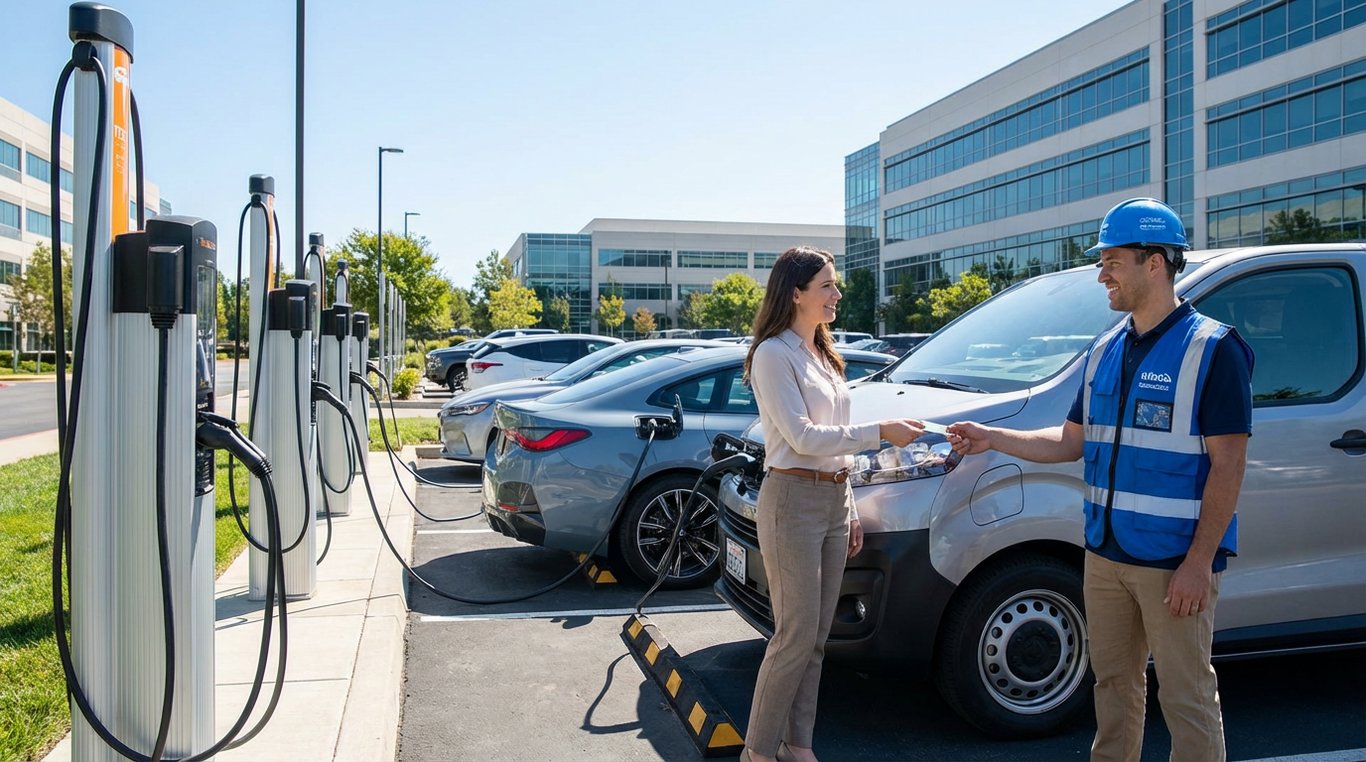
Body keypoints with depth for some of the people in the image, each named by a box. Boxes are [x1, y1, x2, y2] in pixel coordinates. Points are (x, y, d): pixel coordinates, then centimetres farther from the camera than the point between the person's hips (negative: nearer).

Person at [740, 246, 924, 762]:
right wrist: (880, 432, -18)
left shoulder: (822, 355, 17)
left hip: (833, 499, 8)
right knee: (797, 633, -5)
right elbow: (802, 437, -17)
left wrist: (850, 511, 17)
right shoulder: (774, 355, -10)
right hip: (793, 501, -8)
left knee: (816, 634, 10)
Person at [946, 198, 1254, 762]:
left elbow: (1228, 464, -14)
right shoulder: (1104, 351, 10)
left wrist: (1199, 563, -19)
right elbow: (1071, 441, 15)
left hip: (1175, 562, -7)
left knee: (1186, 698, 3)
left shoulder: (1213, 350, -11)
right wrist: (993, 439, 6)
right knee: (1114, 683, 18)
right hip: (1105, 555, 7)